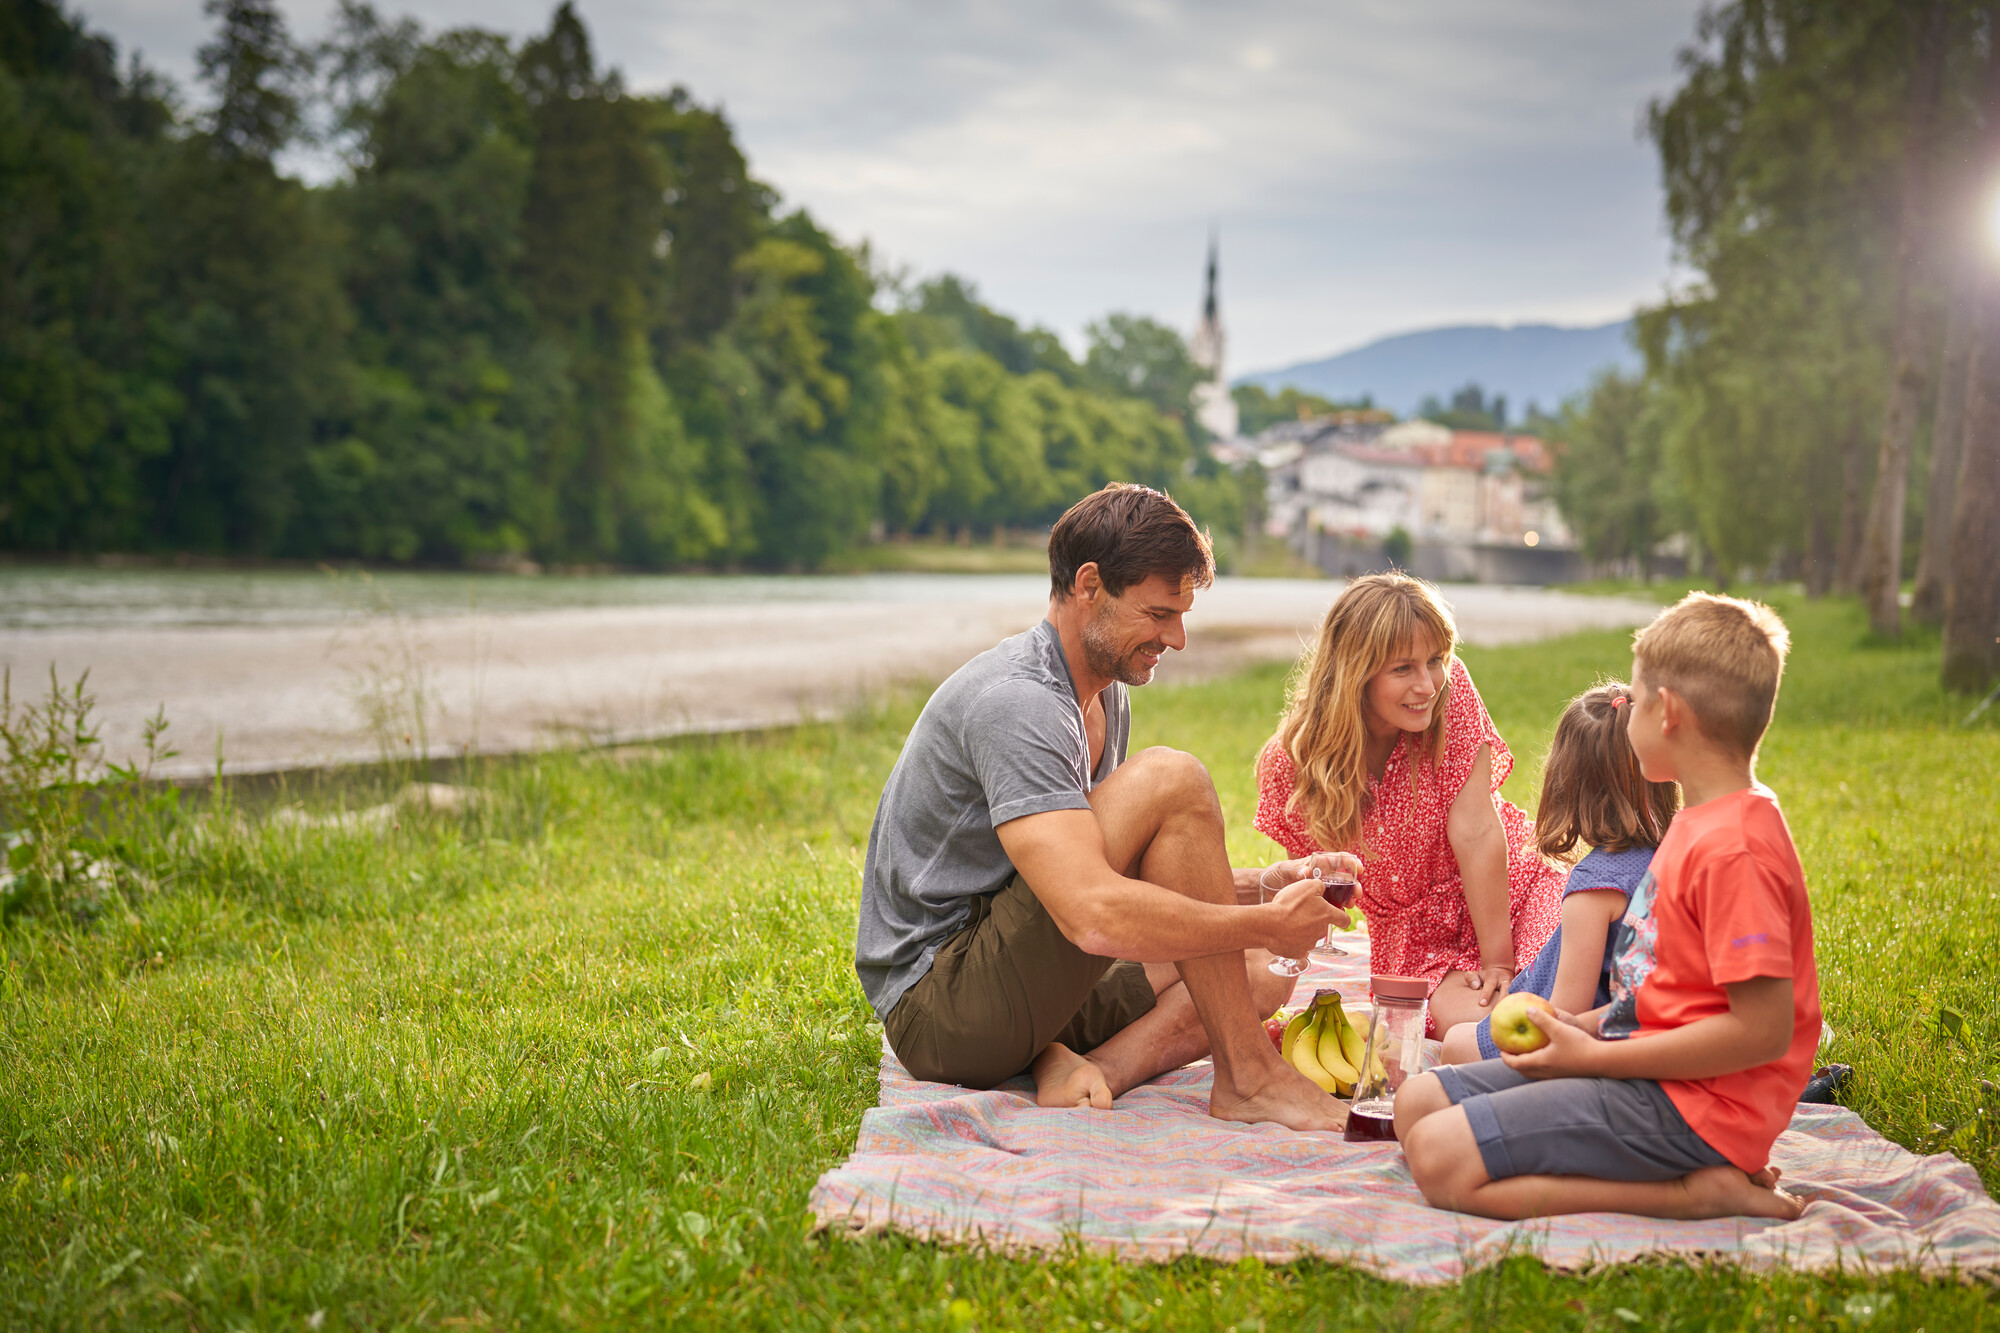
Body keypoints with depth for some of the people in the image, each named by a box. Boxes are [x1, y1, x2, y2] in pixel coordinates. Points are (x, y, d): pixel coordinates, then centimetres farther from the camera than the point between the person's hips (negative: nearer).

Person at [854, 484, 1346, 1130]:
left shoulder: (1105, 697, 13)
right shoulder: (1015, 700, -21)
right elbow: (1097, 917, -32)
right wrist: (1267, 922, -20)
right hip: (939, 1001, -10)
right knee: (1171, 780, -21)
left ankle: (1082, 1071, -14)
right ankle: (1248, 1077, -14)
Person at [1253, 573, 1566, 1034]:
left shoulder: (1449, 689, -18)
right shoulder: (1291, 762, -16)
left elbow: (1475, 829, -21)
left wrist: (1498, 961, -22)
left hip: (1511, 888, 0)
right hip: (1417, 939, 0)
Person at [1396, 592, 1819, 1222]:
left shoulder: (1731, 849, -21)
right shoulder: (1701, 822, 13)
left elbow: (1763, 1031, -24)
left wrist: (1594, 1056, -18)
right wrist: (1592, 1026, 6)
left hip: (1690, 1104, -11)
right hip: (1650, 1065, 11)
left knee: (1441, 1159, -18)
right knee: (1418, 1102, 9)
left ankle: (1699, 1192, -11)